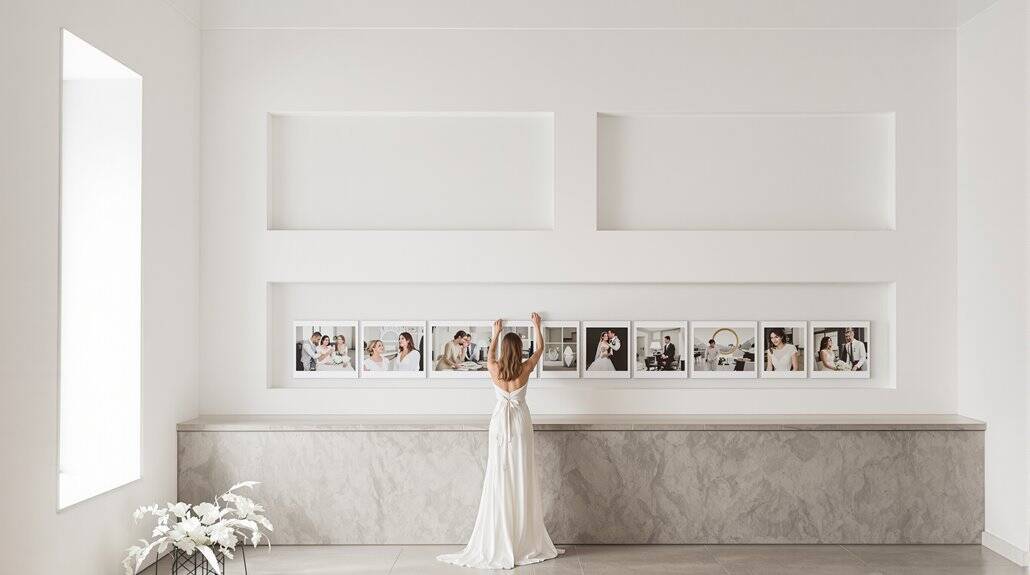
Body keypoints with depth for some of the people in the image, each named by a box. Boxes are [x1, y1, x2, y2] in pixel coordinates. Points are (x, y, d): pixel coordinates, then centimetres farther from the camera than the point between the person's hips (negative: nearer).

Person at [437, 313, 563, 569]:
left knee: (499, 481, 1)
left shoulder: (494, 369, -4)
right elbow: (540, 348, 14)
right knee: (521, 480, 2)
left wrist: (495, 333, 37)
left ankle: (498, 543, 0)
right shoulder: (525, 369, -5)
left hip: (500, 423, 1)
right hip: (521, 425, -1)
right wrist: (537, 326, 30)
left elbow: (490, 353, 21)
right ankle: (523, 541, 3)